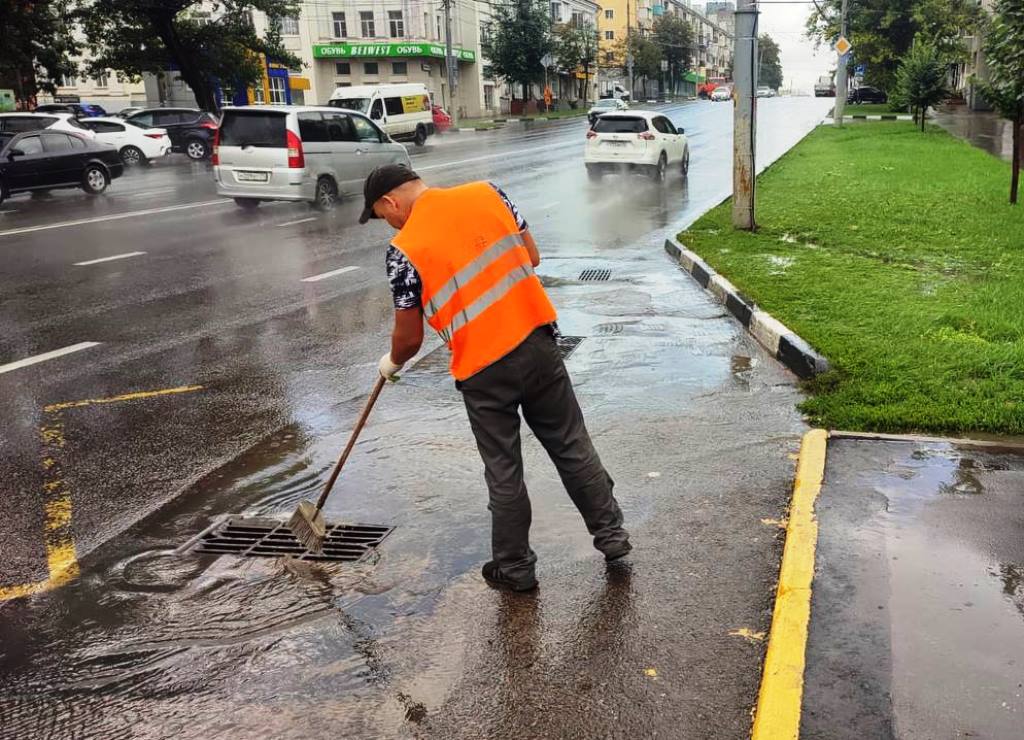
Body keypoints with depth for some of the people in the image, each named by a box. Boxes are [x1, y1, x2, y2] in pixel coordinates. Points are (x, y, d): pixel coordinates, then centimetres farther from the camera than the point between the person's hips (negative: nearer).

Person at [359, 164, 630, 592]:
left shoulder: (404, 250, -10)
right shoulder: (488, 194, 3)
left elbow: (409, 337, -4)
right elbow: (532, 258, 9)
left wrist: (391, 363, 17)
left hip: (484, 371, -4)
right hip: (538, 344, 4)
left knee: (503, 473, 11)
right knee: (573, 446, 17)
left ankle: (514, 567, 24)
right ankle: (611, 532, 28)